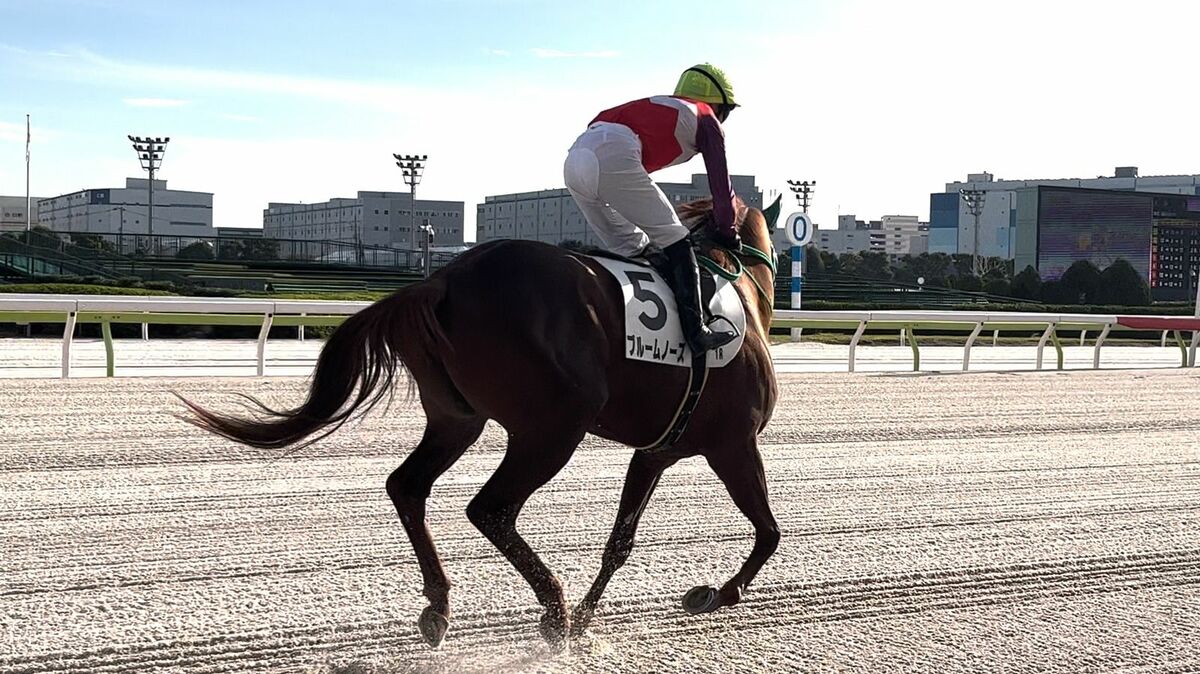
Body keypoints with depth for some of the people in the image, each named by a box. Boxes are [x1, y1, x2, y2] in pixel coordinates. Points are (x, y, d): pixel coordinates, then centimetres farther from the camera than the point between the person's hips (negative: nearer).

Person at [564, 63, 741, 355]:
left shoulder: (657, 105, 39)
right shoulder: (706, 121, 19)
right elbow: (720, 185, 18)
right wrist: (726, 232, 31)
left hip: (574, 161, 7)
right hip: (614, 158, -7)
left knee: (631, 248, 19)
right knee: (674, 240, 1)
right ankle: (696, 330, -6)